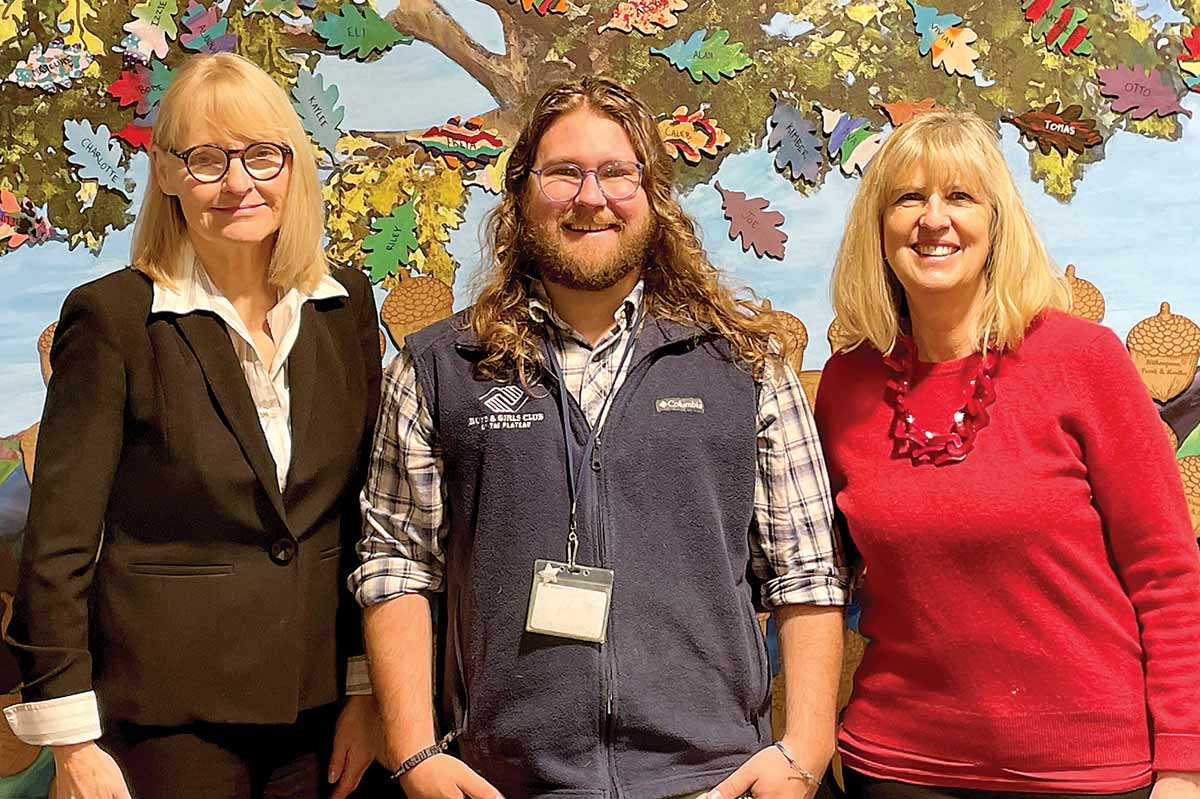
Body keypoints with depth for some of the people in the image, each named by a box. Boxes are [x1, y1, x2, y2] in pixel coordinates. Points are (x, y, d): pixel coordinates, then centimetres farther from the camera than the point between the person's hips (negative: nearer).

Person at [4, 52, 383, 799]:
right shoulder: (113, 318, -9)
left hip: (317, 710, 4)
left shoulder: (346, 304, 2)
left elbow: (368, 513, 6)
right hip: (169, 722, -3)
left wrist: (366, 687, 4)